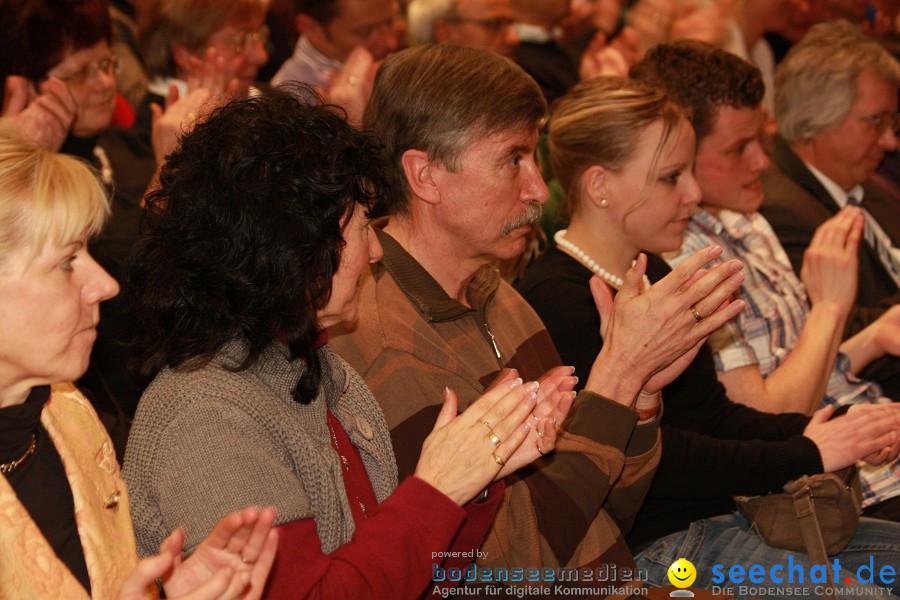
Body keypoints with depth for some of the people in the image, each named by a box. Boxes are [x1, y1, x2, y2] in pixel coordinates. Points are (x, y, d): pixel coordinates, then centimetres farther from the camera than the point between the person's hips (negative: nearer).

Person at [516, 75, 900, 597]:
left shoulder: (654, 275, 15)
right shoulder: (558, 301, -17)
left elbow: (715, 416, 13)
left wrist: (832, 431, -3)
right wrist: (807, 454, -15)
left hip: (718, 515, 10)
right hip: (649, 547, -10)